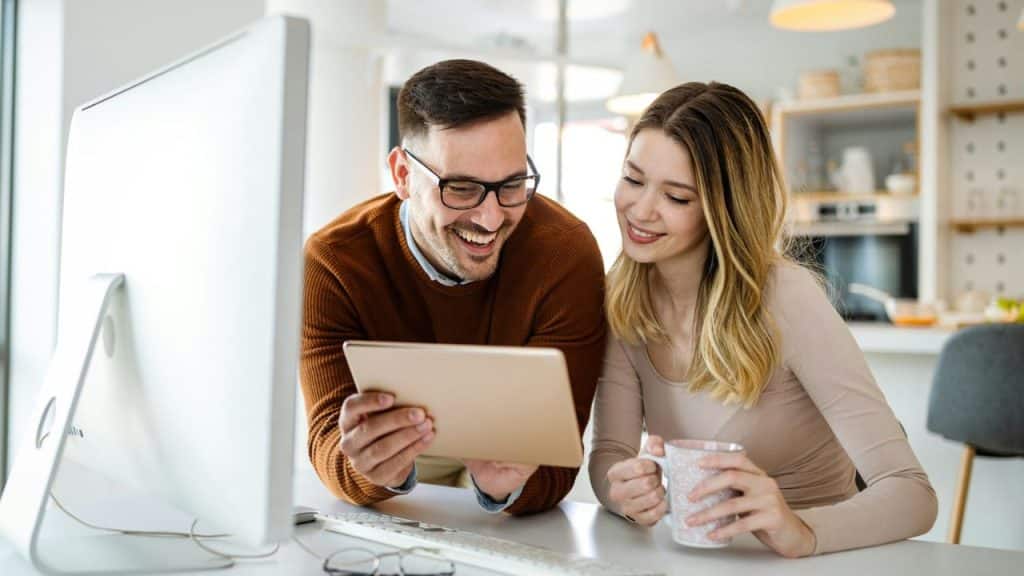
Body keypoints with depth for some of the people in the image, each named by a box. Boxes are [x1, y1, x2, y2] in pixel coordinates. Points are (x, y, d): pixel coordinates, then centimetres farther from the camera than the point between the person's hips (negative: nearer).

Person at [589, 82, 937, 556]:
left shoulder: (785, 299, -19)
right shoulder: (621, 297, -5)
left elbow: (912, 493, -22)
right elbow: (609, 452, -7)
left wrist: (800, 531, -40)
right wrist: (626, 490, -29)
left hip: (809, 561, -3)